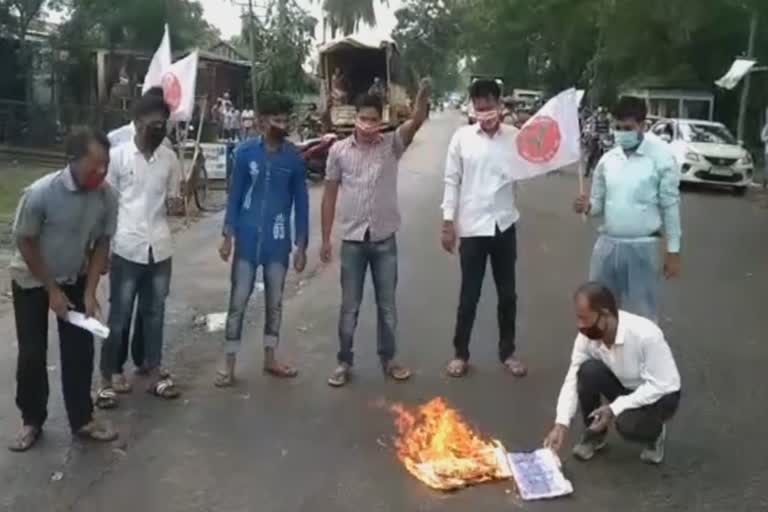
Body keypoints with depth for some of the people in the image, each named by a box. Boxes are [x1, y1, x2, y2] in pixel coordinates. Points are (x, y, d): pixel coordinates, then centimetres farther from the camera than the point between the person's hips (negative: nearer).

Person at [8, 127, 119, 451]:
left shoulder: (107, 196, -19)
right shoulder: (41, 193, -30)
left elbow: (102, 243, -6)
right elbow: (25, 243, -18)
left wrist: (90, 292, -11)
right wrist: (52, 290, -15)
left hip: (75, 279, 3)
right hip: (31, 281, -3)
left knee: (80, 351, 4)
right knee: (32, 354, 2)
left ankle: (82, 420, 19)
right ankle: (32, 422, 21)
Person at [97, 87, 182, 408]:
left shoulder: (169, 158, 5)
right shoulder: (118, 156, -5)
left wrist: (192, 183, -3)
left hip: (159, 247, 4)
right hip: (126, 248, -3)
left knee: (155, 312, 13)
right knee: (119, 315, 5)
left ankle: (153, 372, 25)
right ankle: (108, 377, 16)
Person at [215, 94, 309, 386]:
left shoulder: (294, 159, -2)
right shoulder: (246, 152, -4)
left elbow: (301, 203, 2)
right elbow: (234, 195, 1)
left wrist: (301, 245, 0)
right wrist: (228, 235, -4)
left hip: (278, 242, 1)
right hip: (247, 239, -1)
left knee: (275, 301, 12)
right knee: (238, 301, 3)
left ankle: (270, 358, 27)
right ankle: (229, 364, 13)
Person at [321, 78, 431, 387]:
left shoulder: (392, 145, -1)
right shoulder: (339, 150, -2)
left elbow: (416, 123, -19)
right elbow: (330, 195, 2)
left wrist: (423, 95, -40)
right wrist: (325, 238, 2)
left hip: (385, 240, 1)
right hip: (352, 240, 0)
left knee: (387, 305, 11)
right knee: (350, 307, 8)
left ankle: (388, 360, 26)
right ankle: (344, 362, 22)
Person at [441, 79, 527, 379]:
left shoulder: (515, 136, -1)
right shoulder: (462, 137, -3)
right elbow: (452, 181, 0)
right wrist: (448, 222, -3)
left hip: (504, 225, 2)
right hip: (472, 227, -1)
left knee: (507, 294, 12)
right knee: (469, 296, 7)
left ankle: (507, 352, 29)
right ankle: (460, 353, 23)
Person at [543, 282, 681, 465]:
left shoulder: (646, 335, -34)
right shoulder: (587, 336, -19)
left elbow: (659, 385, -29)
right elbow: (573, 380, -16)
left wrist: (615, 408, -33)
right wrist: (561, 424, -27)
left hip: (660, 394, -4)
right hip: (625, 387, 5)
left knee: (627, 424, -33)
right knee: (588, 371, -25)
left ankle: (656, 433, 5)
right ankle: (594, 434, -2)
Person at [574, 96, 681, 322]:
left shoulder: (661, 159, -8)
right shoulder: (607, 159, 4)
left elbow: (670, 207, -4)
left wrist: (673, 251, -3)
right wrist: (587, 206, -13)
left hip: (641, 247, -4)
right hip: (607, 244, 4)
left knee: (640, 313, 7)